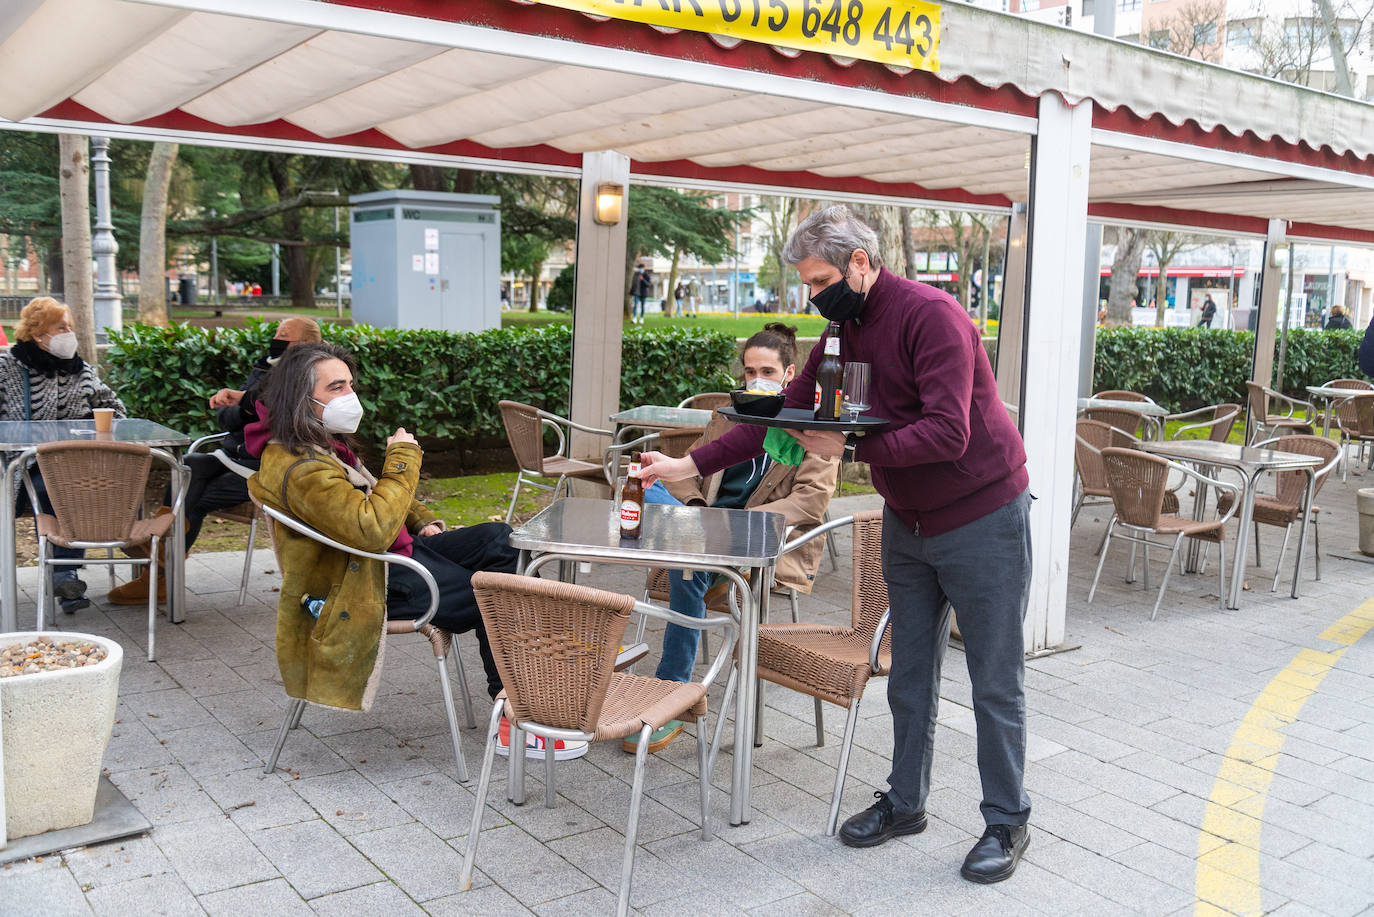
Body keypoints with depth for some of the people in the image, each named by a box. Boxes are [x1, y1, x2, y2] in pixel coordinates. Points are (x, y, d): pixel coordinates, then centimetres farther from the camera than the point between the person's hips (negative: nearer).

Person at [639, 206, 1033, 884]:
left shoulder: (930, 315, -21)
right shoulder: (843, 332, 5)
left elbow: (947, 435, -30)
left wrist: (850, 446, -31)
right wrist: (691, 465, 4)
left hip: (982, 522, -7)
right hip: (907, 524, 8)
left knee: (996, 684, 4)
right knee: (908, 676, 15)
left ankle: (1007, 822, 19)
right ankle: (905, 802, 30)